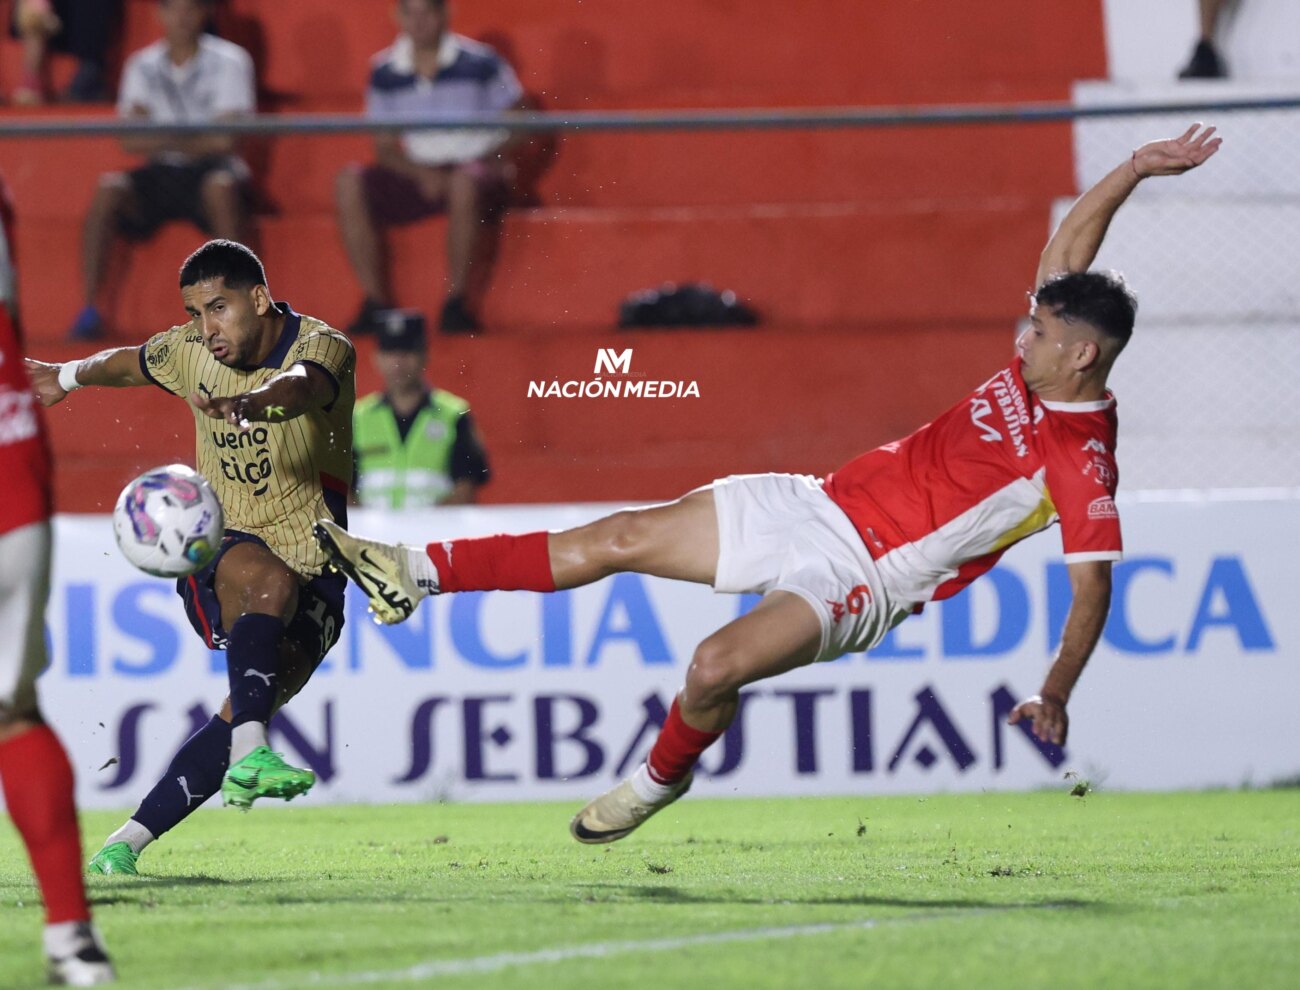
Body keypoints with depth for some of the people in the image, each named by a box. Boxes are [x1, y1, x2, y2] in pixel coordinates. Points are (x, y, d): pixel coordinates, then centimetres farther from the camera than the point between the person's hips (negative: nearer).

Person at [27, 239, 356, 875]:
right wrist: (68, 376, 46)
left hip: (315, 576, -1)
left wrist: (249, 404, -62)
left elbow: (300, 386, -39)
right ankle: (247, 756, -50)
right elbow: (129, 364, 27)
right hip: (219, 553, 1)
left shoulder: (323, 348, -13)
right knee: (269, 582, -36)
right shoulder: (191, 351, 2)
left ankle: (125, 845, -14)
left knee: (247, 712, -22)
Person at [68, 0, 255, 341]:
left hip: (211, 167, -3)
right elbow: (132, 140, -2)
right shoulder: (143, 66, 8)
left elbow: (224, 140, -11)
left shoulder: (230, 61, -3)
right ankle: (89, 309, -24)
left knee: (221, 185, -38)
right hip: (163, 173, 3)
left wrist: (162, 140, -11)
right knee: (109, 188, -26)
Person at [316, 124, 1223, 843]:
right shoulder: (1036, 369, 6)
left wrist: (1054, 695, -25)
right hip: (824, 506, 8)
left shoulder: (1080, 462, -16)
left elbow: (1094, 584, -17)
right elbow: (1066, 256, 17)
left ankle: (662, 776, 8)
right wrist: (1134, 171, 10)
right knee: (622, 538, 3)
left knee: (716, 666, -27)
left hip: (866, 577, -8)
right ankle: (417, 575, 5)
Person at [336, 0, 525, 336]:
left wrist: (498, 163, -16)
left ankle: (456, 302, -27)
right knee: (350, 183, -21)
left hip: (481, 172, -4)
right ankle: (375, 303, -20)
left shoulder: (481, 63, -4)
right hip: (418, 178, 4)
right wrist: (419, 173, -12)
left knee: (464, 181, -40)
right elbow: (385, 147, 7)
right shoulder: (385, 72, 5)